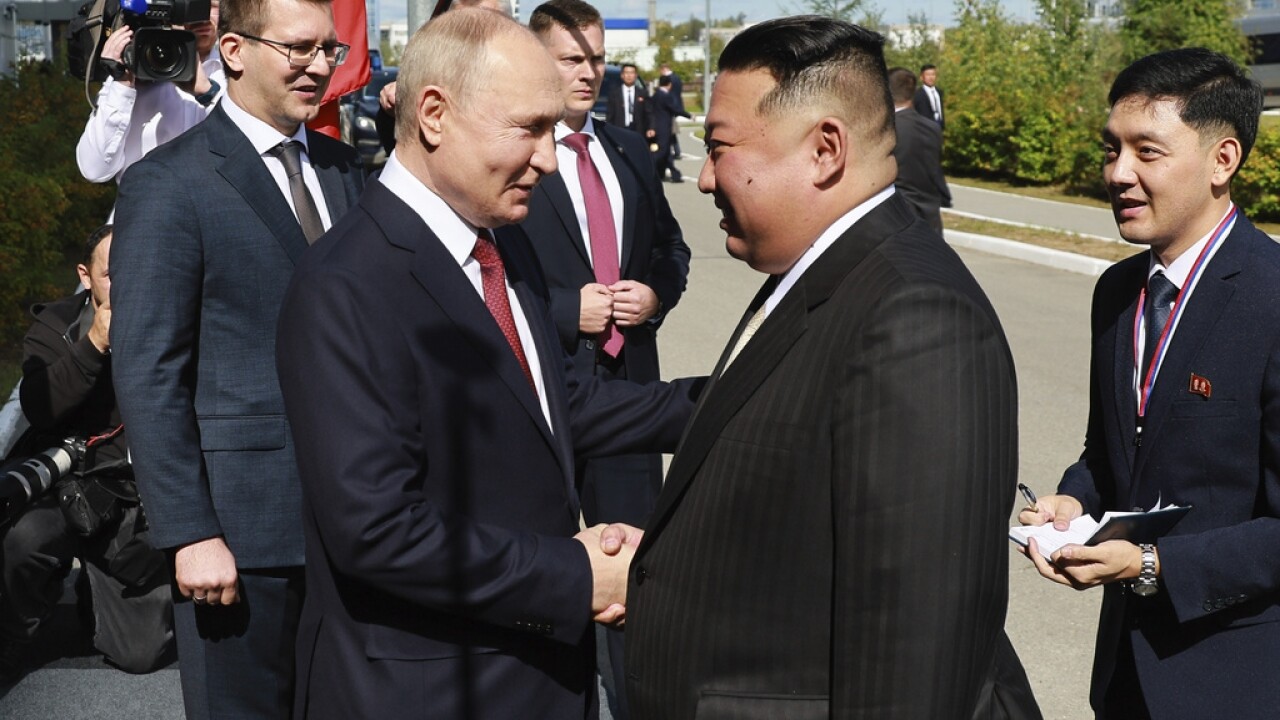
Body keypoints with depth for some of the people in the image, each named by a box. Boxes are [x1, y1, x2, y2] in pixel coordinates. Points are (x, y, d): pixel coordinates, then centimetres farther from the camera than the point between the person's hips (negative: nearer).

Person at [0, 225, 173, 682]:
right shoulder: (56, 324, -1)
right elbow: (38, 409, -17)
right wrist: (93, 344, -25)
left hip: (146, 500, 2)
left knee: (143, 653, 0)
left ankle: (96, 581, 35)